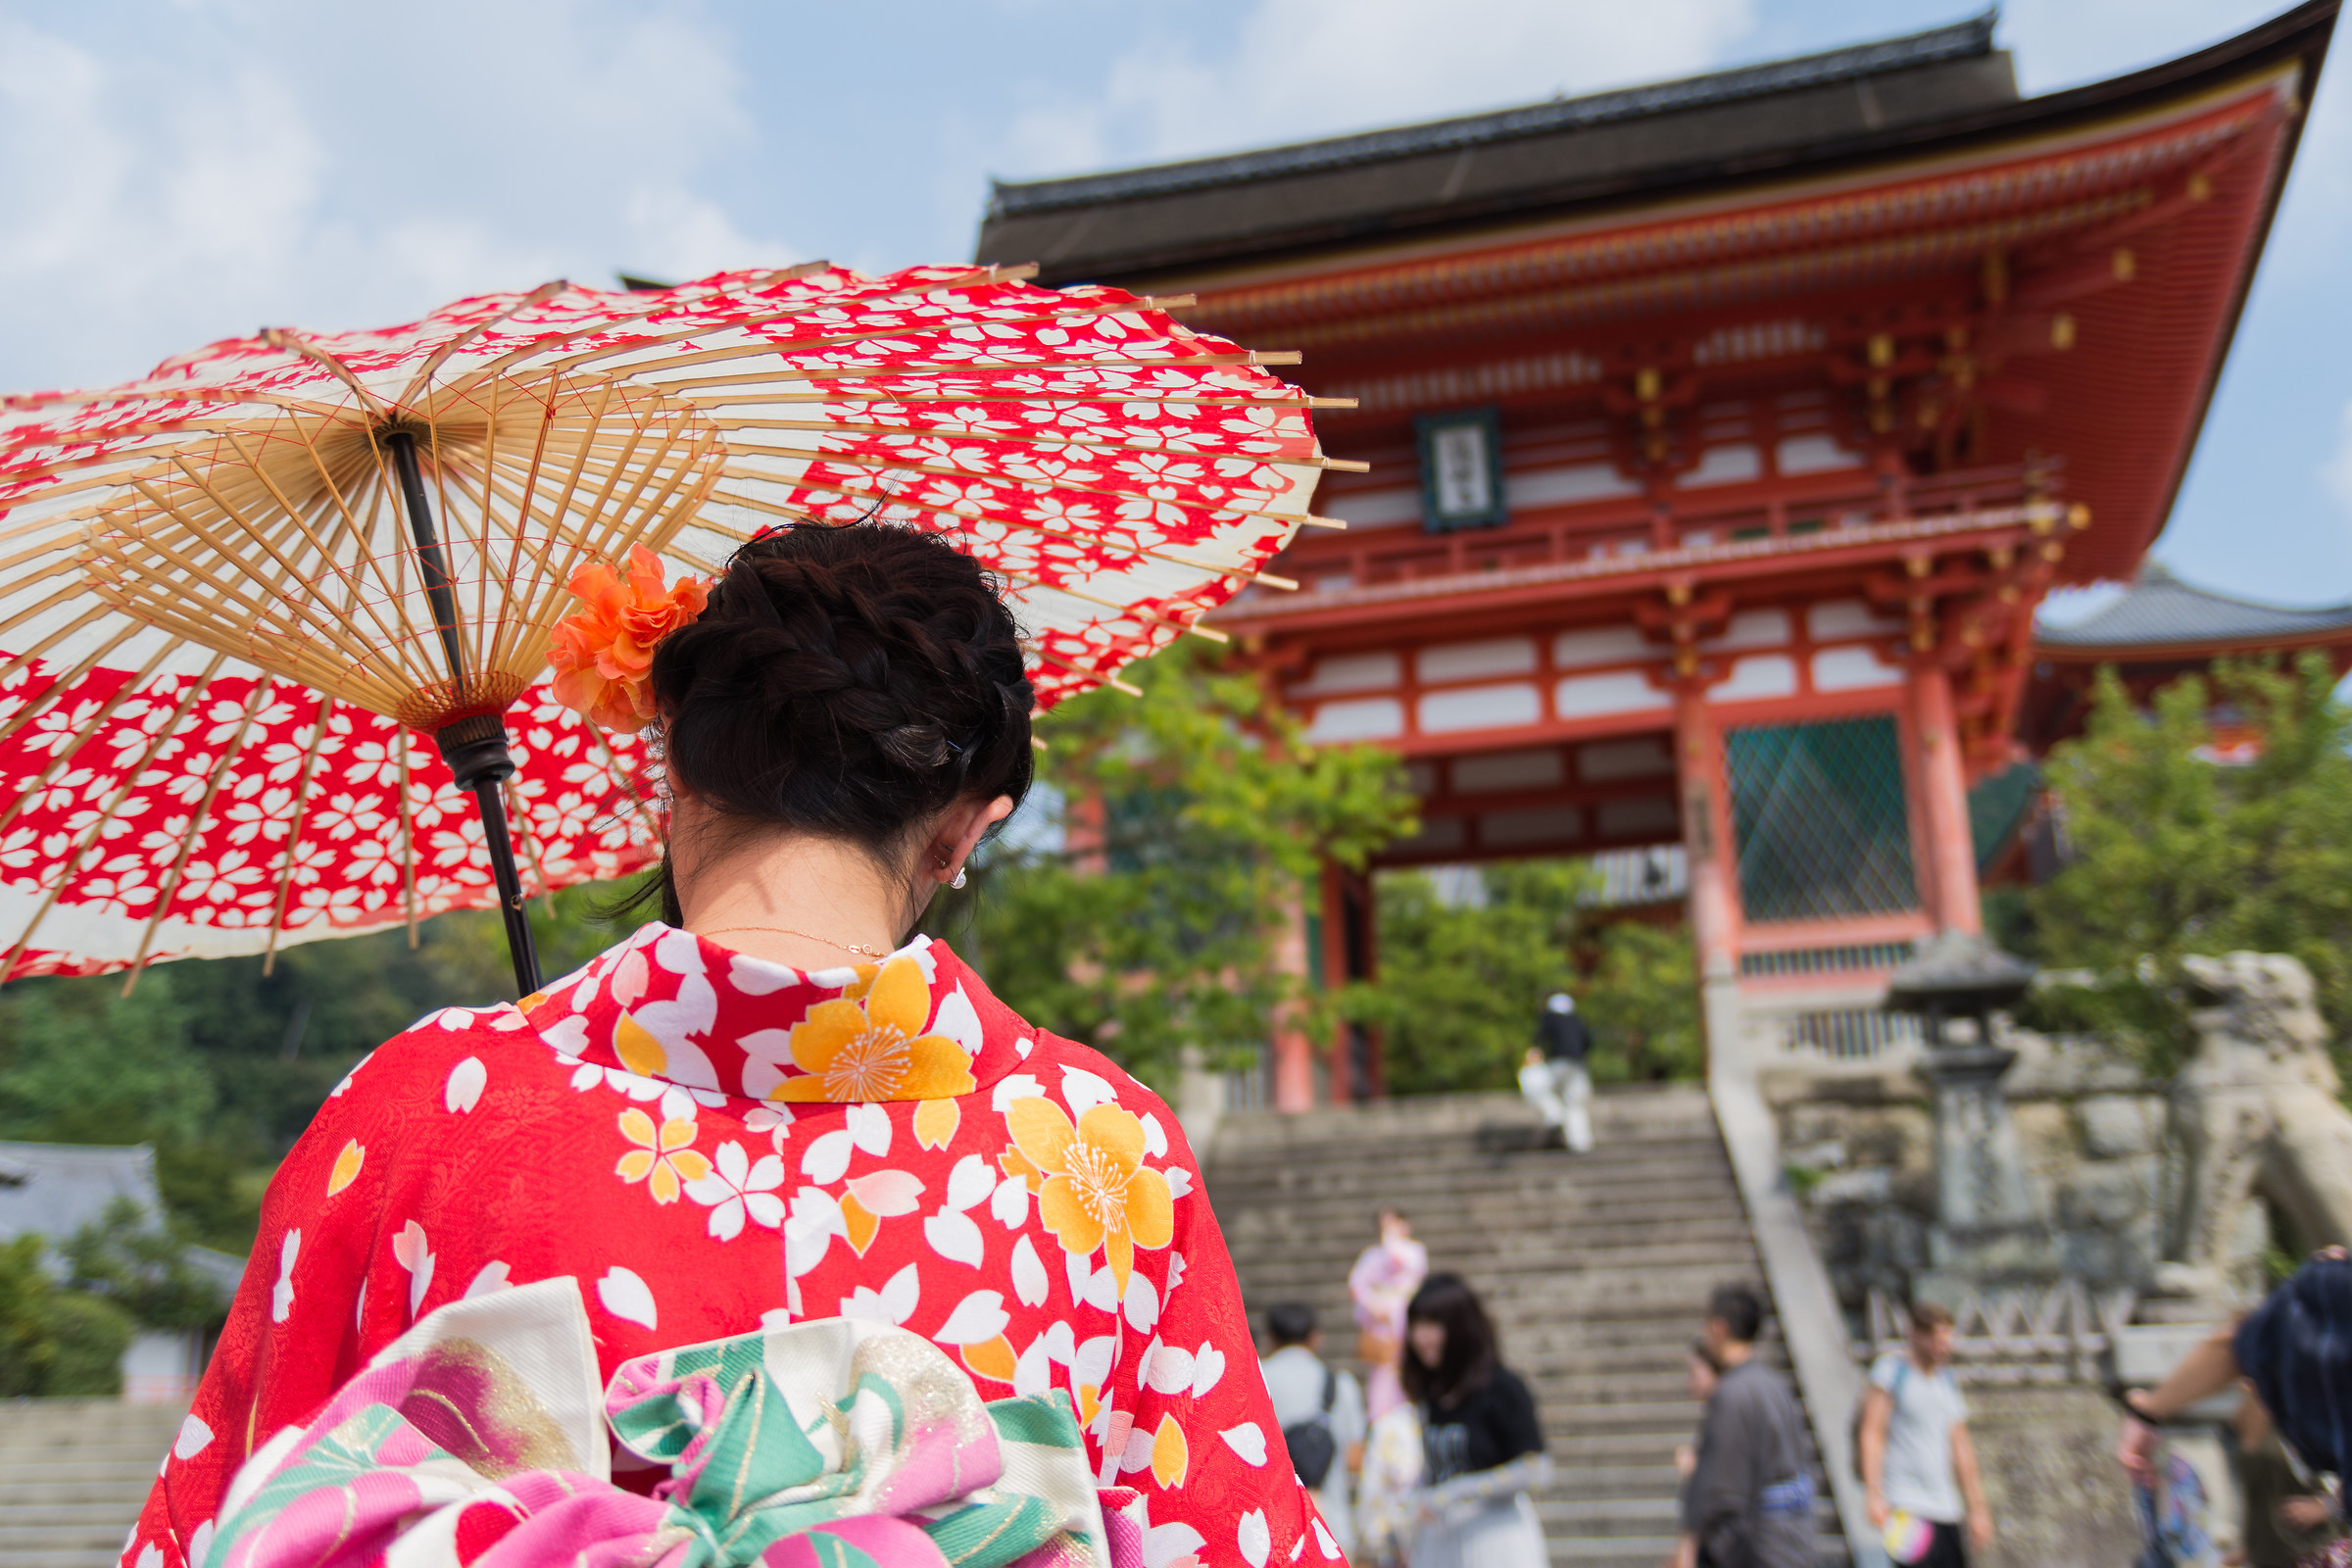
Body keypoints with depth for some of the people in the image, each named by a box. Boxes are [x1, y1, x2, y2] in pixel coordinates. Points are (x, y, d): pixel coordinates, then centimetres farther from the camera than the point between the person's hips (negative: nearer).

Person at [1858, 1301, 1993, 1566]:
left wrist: (1977, 1508, 16)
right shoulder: (1891, 1368, -5)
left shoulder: (1947, 1378, 15)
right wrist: (1874, 1496, -19)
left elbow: (1961, 1446, 18)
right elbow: (1871, 1434, -10)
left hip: (1945, 1506, 7)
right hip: (1905, 1504, -7)